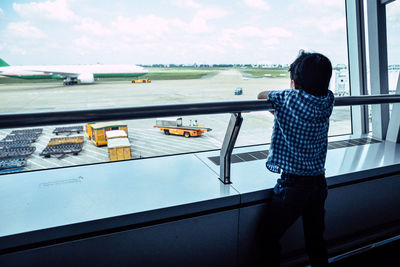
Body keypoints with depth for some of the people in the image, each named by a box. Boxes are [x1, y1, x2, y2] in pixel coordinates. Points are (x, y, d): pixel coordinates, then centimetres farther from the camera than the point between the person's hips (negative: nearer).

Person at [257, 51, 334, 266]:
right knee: (316, 239, 22)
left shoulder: (288, 98, -16)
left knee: (270, 237, 10)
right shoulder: (328, 101, -1)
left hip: (293, 185, -6)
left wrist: (271, 96, 21)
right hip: (319, 182, 7)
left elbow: (262, 95, 1)